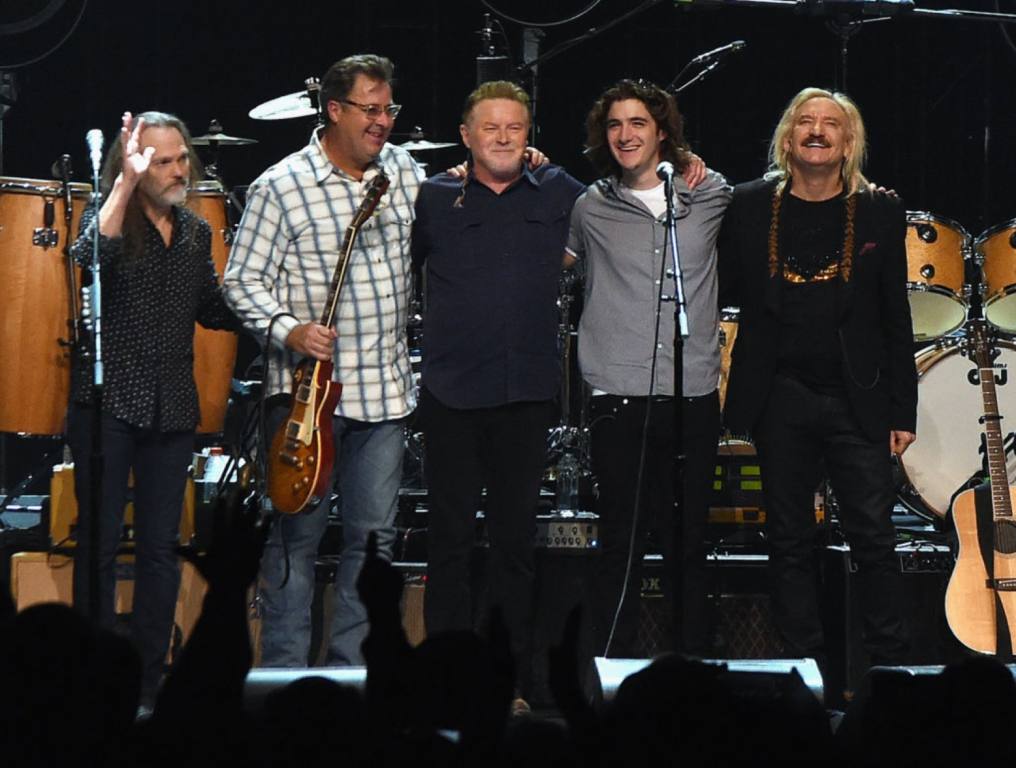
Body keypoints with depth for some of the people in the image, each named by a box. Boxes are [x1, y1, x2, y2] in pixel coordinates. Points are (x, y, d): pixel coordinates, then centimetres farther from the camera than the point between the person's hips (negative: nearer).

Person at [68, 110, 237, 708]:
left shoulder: (195, 232, 11)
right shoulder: (110, 217, -5)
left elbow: (212, 309, 20)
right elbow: (91, 255, -29)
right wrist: (128, 182, -31)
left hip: (171, 406, 5)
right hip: (108, 403, -5)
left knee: (162, 545, 6)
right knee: (100, 541, -2)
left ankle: (149, 677, 13)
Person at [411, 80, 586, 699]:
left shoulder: (559, 195, 7)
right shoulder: (434, 200, 3)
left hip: (527, 393, 1)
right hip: (452, 393, -1)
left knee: (517, 538, 7)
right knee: (451, 538, 2)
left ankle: (517, 680, 13)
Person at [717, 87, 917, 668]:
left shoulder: (880, 214, 5)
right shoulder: (751, 207, 6)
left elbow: (895, 320, 6)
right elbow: (726, 291, 6)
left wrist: (902, 411, 2)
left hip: (856, 401, -1)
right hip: (780, 399, 1)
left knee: (874, 538, -4)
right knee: (791, 542, 5)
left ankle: (891, 668, 4)